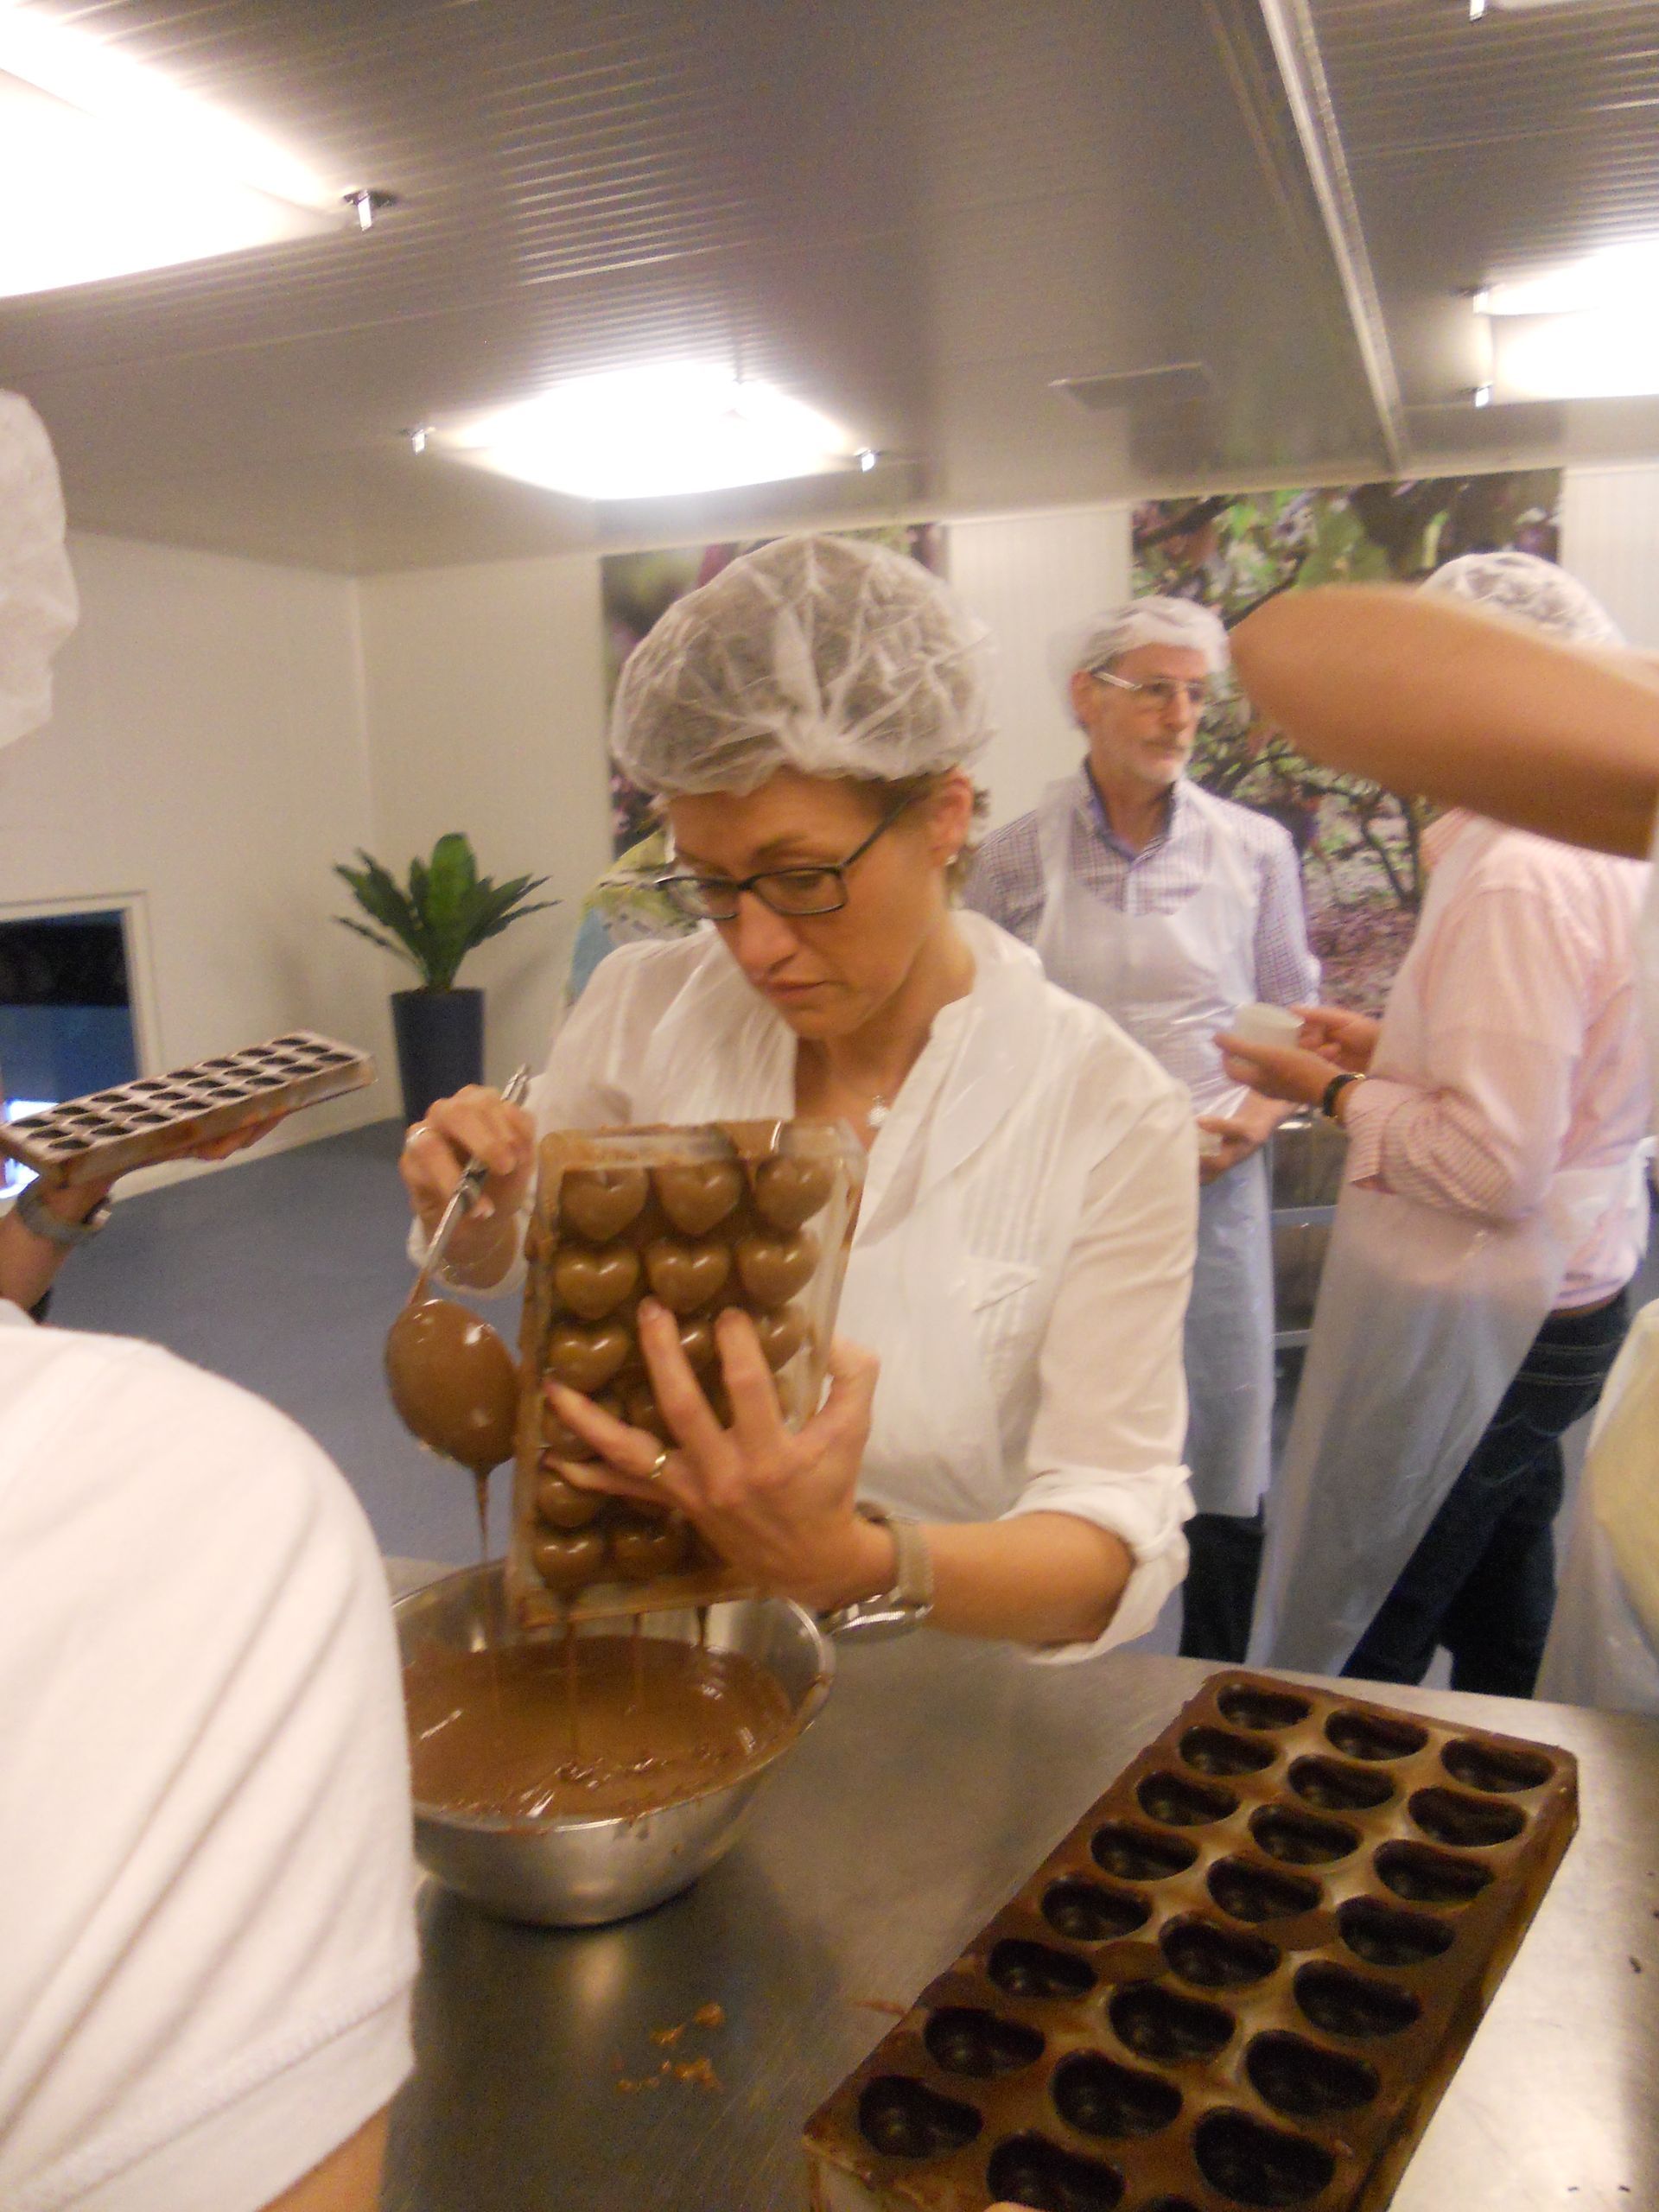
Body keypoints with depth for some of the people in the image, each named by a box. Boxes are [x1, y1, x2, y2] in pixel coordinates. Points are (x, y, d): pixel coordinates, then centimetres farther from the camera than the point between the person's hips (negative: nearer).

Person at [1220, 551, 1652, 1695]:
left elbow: (1492, 1165, -26)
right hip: (1567, 1304, 10)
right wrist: (1392, 1048, 10)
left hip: (1471, 1336, -10)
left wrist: (1336, 1092, -12)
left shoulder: (1521, 878, -23)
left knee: (1346, 1657, 4)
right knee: (1503, 1650, 23)